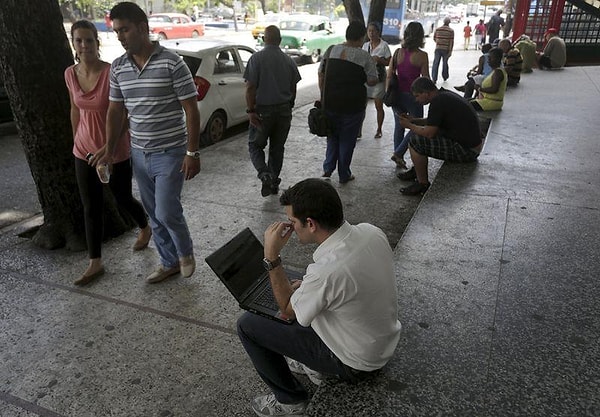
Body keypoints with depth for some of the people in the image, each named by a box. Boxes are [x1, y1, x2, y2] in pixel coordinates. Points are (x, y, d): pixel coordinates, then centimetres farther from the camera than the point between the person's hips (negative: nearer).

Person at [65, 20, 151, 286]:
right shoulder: (70, 74, 0)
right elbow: (75, 109, 13)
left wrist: (109, 148, -18)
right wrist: (77, 141, 17)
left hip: (115, 152, -4)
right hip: (84, 151, 5)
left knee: (123, 199, 14)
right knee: (91, 207, 8)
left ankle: (145, 228, 46)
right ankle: (95, 263, 19)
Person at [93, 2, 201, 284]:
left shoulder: (172, 63, -12)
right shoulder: (117, 68, 5)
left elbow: (191, 110, -11)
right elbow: (115, 109, 13)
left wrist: (192, 153, -15)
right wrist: (109, 149, 8)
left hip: (170, 153, -6)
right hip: (139, 154, 6)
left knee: (167, 212, -7)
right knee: (153, 214, 12)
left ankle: (186, 252, 23)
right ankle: (169, 262, 30)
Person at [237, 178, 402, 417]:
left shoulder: (326, 272, -36)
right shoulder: (372, 232, -14)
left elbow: (287, 310, -15)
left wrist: (271, 257, -18)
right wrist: (307, 285, 3)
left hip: (356, 364, -7)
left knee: (248, 324, -3)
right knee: (305, 292, 21)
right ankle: (322, 363, 26)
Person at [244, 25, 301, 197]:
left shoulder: (257, 58, -9)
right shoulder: (289, 60, 5)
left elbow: (250, 87, -15)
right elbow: (293, 88, 12)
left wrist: (251, 110, -12)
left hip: (263, 110, -4)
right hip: (284, 110, 4)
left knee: (255, 145, 9)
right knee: (277, 148, 15)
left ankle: (265, 174, -14)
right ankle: (274, 182, 22)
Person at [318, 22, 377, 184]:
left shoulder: (330, 50, 4)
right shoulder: (364, 56, -9)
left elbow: (321, 76, 7)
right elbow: (372, 81, -7)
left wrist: (324, 96, 15)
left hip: (329, 102, 4)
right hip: (352, 105, -3)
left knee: (332, 135, 22)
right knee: (347, 139, 10)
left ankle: (328, 168, 14)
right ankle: (344, 175, 20)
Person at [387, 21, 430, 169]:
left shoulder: (398, 52, -1)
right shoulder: (422, 55, -11)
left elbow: (389, 75, 1)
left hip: (397, 94, 4)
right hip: (412, 95, -4)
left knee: (399, 126, 17)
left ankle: (399, 159, 21)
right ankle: (398, 153, -2)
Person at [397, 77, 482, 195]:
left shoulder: (438, 102, -21)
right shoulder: (444, 94, 9)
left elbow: (429, 133, -21)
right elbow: (433, 122, 23)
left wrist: (409, 126, -6)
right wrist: (413, 120, 14)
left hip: (467, 150, -11)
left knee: (415, 142, -16)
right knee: (418, 133, 18)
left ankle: (422, 184, -4)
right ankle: (416, 171, 29)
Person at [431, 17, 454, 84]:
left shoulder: (437, 29, 5)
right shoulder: (451, 30, -3)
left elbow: (434, 38, 15)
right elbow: (451, 42, -8)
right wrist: (450, 51, -6)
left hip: (438, 48, 1)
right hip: (446, 49, -1)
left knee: (435, 63, -1)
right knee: (445, 63, 13)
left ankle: (434, 79, -9)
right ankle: (445, 77, 27)